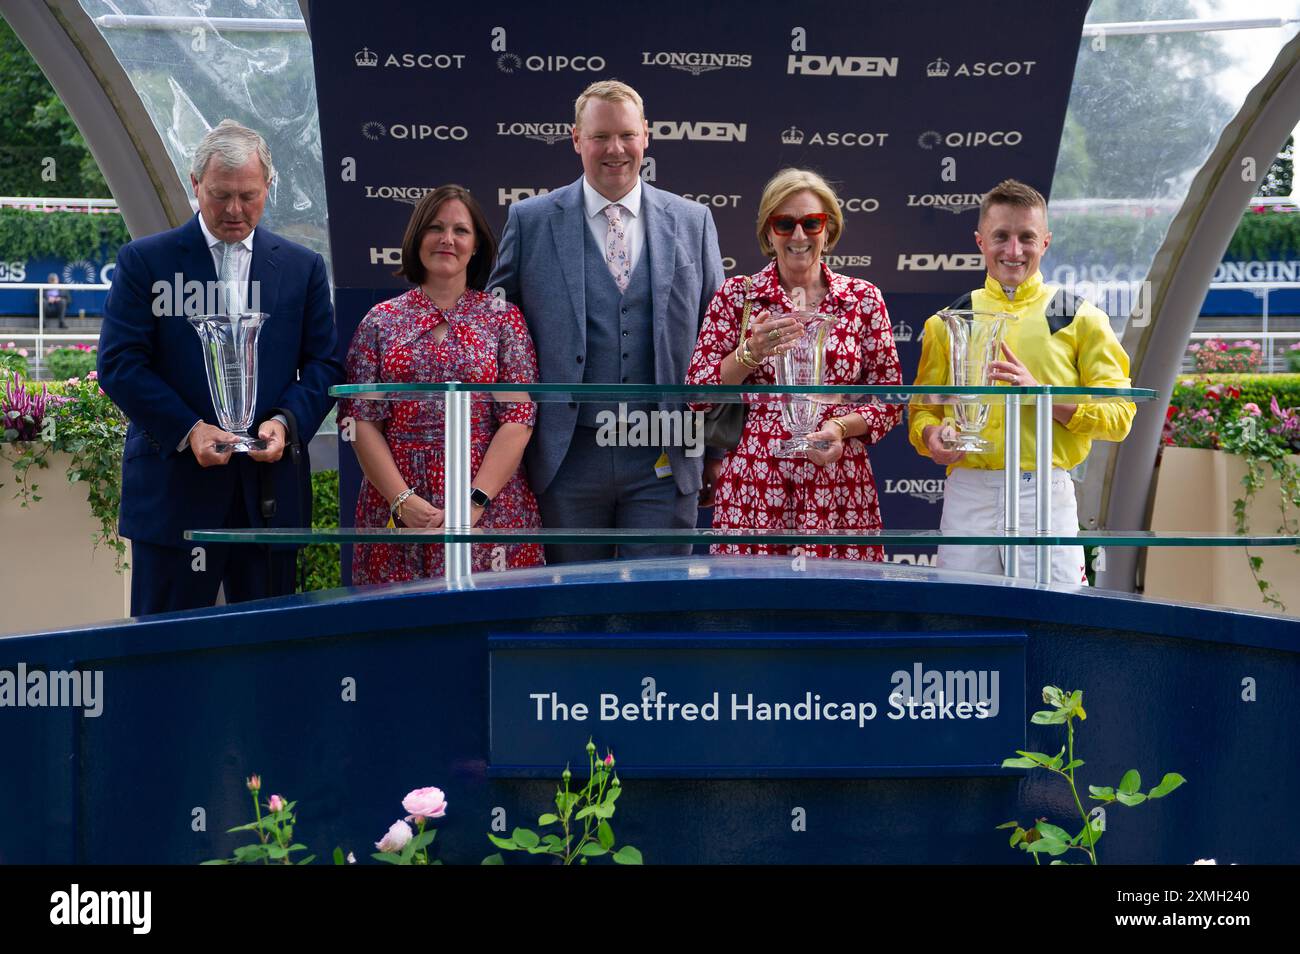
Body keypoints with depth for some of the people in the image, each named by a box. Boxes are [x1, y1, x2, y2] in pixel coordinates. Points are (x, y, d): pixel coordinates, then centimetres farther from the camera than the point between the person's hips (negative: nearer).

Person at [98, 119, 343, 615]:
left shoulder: (303, 267, 11)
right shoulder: (145, 260, 3)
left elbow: (324, 365, 9)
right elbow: (119, 364, -3)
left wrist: (286, 421, -10)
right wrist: (188, 429, -14)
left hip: (270, 491, 2)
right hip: (173, 486, -2)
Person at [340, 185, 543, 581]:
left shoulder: (503, 318, 4)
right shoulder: (380, 321, 7)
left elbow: (518, 420, -3)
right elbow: (362, 422, 2)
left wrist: (474, 502, -14)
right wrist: (402, 500, -11)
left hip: (490, 505, -1)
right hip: (395, 511, 1)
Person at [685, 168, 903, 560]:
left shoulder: (863, 299, 7)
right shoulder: (735, 296, 4)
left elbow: (889, 400, 8)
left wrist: (841, 427, -10)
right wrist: (751, 352, -14)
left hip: (839, 491, 1)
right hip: (751, 488, -1)